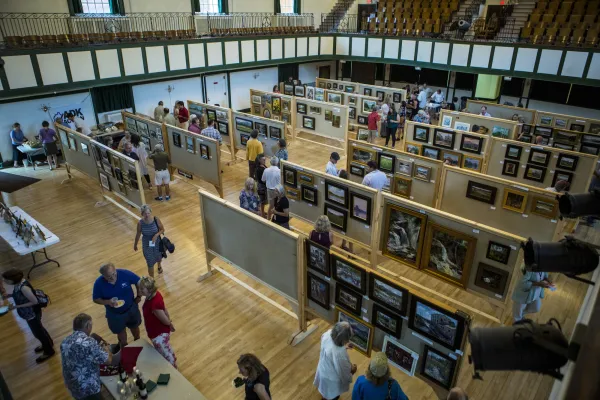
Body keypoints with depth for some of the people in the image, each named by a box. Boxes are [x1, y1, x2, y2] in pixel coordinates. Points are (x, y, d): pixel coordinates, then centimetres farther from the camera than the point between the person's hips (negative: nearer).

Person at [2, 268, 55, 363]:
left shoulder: (24, 287, -36)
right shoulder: (18, 282, -10)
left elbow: (34, 301, -28)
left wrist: (16, 307, -26)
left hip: (32, 314, -9)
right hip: (29, 313, 9)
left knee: (37, 332, 13)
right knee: (38, 329, 28)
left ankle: (49, 351, 35)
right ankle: (48, 343, 52)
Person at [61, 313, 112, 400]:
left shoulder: (65, 341, 1)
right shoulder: (88, 342, -24)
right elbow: (108, 361, -15)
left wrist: (99, 348, 17)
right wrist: (107, 349, 5)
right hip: (88, 390, -9)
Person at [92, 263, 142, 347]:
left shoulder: (125, 274, -28)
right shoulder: (99, 283, -27)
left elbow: (138, 282, -12)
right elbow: (96, 299, -12)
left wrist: (138, 296, -12)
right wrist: (107, 302, -30)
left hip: (131, 308, 0)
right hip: (115, 314, 0)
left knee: (134, 327, 26)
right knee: (120, 332, 25)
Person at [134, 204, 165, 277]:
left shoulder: (156, 220, -21)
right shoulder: (140, 223, -20)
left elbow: (162, 229, -7)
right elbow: (138, 234, -4)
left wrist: (156, 235, -26)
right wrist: (135, 245, 8)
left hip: (157, 243, 1)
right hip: (146, 245, -1)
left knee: (159, 257, 28)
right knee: (150, 263, 5)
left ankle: (159, 266, 65)